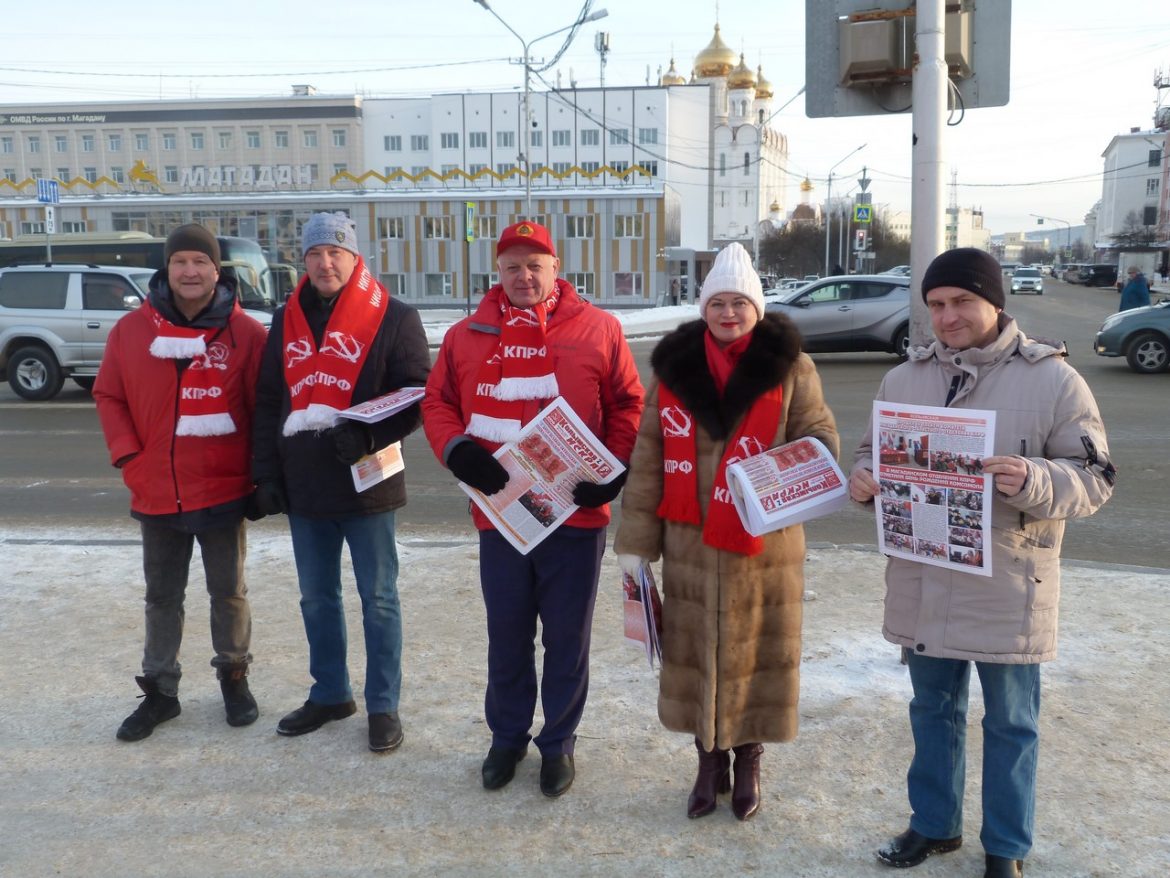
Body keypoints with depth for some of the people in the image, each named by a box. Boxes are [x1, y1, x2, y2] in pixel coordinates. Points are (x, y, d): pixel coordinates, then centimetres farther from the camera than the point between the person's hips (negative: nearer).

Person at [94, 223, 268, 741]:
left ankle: (234, 676, 30)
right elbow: (108, 396, 6)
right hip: (156, 493, 2)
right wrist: (128, 457, -4)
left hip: (224, 491, -2)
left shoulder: (245, 333, -7)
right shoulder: (132, 329, 0)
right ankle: (159, 690, 27)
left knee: (228, 591, 12)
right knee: (162, 596, 14)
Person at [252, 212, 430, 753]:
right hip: (303, 485, 5)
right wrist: (267, 473, 6)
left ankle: (383, 706, 17)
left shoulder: (394, 318, -5)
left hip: (366, 481, -5)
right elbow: (268, 403, 13)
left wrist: (368, 435, -23)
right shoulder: (286, 321, 11)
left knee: (378, 600, 5)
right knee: (317, 598, 15)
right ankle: (329, 694, 31)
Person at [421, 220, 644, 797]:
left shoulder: (598, 329, -2)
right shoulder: (467, 335, 5)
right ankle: (507, 736, 34)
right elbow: (437, 404, 6)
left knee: (567, 638, 11)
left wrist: (612, 472, -11)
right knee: (507, 635, 16)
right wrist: (459, 452, -12)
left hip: (576, 514, -2)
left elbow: (628, 407, 0)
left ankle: (558, 742, 29)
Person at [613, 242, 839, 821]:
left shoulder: (789, 367, -2)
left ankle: (748, 762, 29)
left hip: (765, 543, -1)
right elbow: (648, 457, 3)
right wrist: (636, 539, 1)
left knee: (757, 651, 9)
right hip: (691, 541, 2)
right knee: (698, 649, 11)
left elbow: (820, 437, 2)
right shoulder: (675, 366, 2)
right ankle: (709, 760, 29)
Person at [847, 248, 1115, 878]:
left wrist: (1034, 481, -30)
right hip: (922, 584, 4)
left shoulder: (1052, 379, -9)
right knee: (933, 709, 19)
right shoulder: (905, 379, 5)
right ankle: (934, 824, 38)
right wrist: (863, 477, -9)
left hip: (1007, 588, -4)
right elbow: (875, 452, 14)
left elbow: (1094, 477, -10)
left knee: (1009, 724, 11)